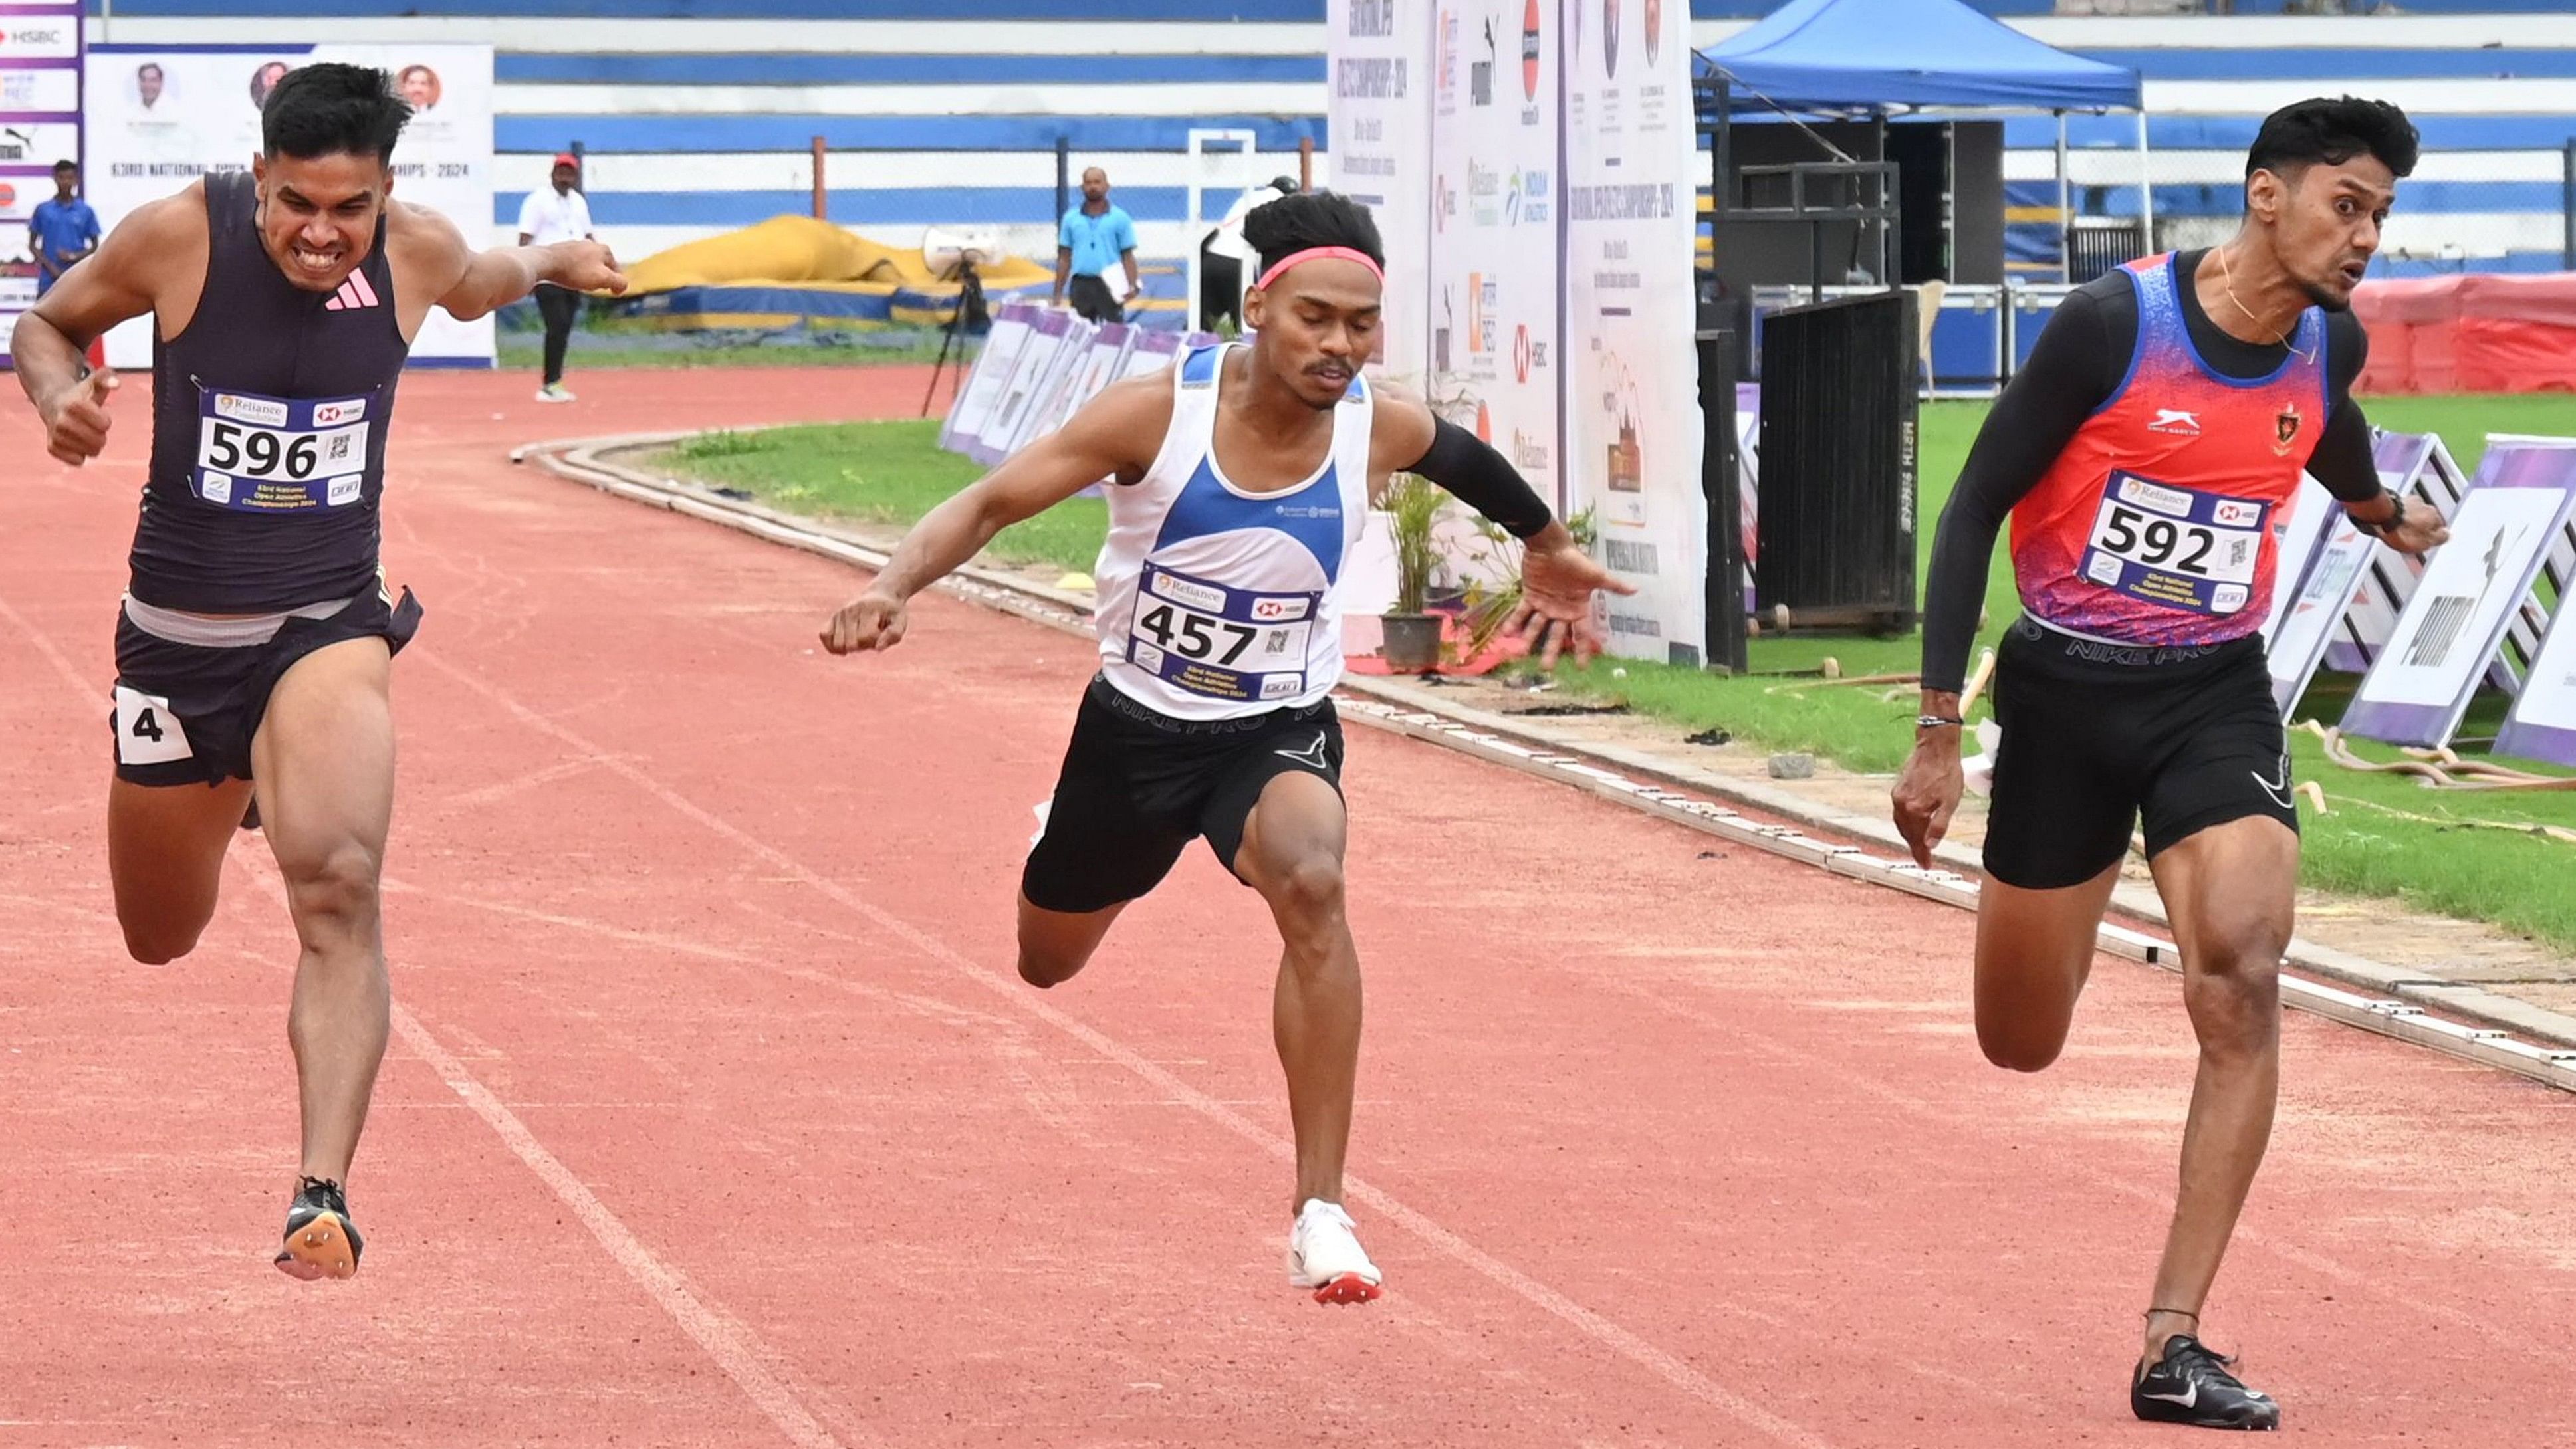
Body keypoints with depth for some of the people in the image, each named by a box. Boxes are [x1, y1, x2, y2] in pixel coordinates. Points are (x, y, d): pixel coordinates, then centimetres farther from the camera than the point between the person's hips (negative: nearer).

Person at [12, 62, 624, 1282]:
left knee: (338, 887, -27)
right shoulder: (176, 238, -16)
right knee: (162, 938, 17)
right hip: (178, 628, 1)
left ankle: (323, 1192, -31)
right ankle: (227, 792, 55)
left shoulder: (416, 251, -7)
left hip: (327, 625, -1)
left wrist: (549, 262, 10)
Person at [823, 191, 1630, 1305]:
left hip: (1279, 732, -1)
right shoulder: (1158, 412, -23)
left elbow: (1465, 457, 10)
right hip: (1136, 724, 1)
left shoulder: (1381, 428, -16)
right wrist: (895, 585, -36)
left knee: (1311, 884, -35)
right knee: (1048, 963, 22)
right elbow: (991, 502, -18)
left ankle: (1319, 1212, -30)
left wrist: (1547, 547, 27)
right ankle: (1056, 851, 65)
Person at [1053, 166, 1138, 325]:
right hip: (1081, 286, 3)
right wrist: (1058, 294, 6)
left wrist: (1132, 286, -15)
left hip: (1110, 286, -3)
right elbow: (1064, 258, 12)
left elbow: (1128, 257, 1)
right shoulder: (1071, 219, 10)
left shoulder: (1120, 218, 3)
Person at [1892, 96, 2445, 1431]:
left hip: (2216, 696, 3)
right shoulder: (2113, 324, -18)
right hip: (2064, 694, -3)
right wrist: (1937, 734, -15)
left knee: (2241, 979, -22)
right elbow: (1975, 507, -12)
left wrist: (2374, 505, 46)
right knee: (2021, 1049, 7)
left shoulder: (2329, 343, -3)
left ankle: (2173, 1343, -19)